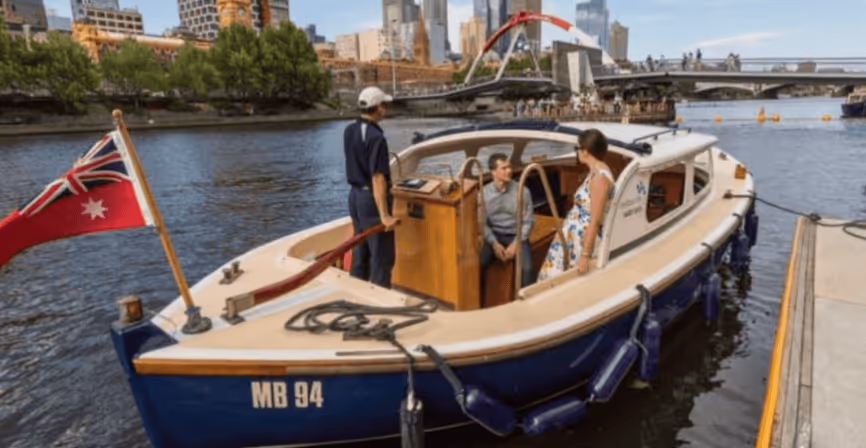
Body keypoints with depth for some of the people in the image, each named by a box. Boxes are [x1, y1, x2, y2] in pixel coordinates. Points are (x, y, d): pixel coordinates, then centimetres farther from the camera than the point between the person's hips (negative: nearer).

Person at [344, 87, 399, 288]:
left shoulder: (349, 130, 5)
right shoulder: (376, 137, -22)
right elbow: (377, 179, -26)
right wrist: (384, 215, -25)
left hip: (355, 195, 9)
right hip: (372, 199, -9)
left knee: (360, 250, 18)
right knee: (382, 256, 2)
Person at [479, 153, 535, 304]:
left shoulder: (523, 191, -7)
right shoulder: (484, 193, -3)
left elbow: (528, 221, -4)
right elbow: (482, 223, -1)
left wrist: (515, 244, -14)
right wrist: (494, 243, -14)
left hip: (517, 235, -1)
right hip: (494, 235, 1)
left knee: (526, 269, -28)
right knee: (478, 265, -24)